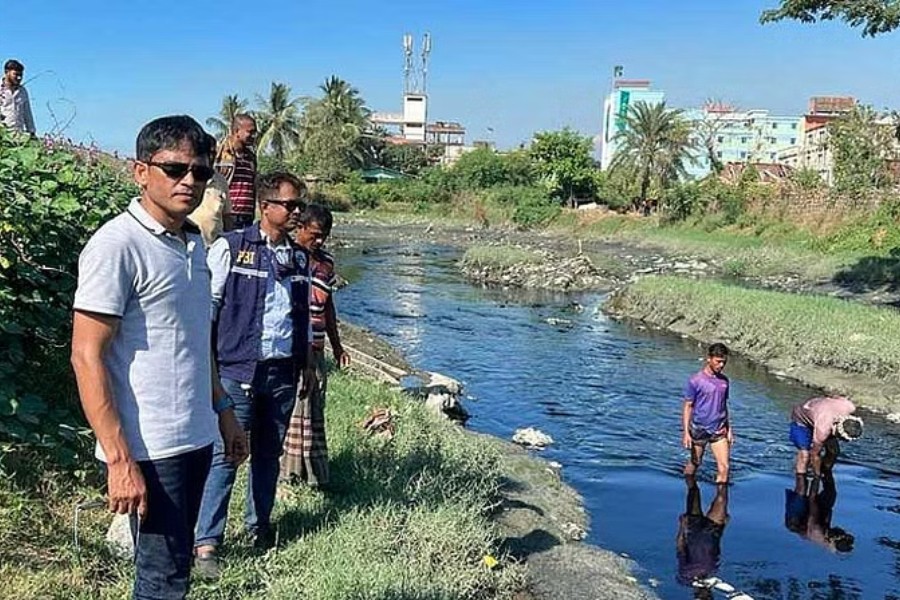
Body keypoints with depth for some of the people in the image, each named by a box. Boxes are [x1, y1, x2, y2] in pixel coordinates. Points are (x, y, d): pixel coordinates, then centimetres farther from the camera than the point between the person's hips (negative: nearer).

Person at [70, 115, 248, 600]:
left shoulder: (193, 242, 11)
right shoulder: (117, 246, -14)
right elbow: (86, 356, -18)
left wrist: (223, 410, 18)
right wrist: (119, 460, -21)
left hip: (196, 438, 8)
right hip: (149, 450, -8)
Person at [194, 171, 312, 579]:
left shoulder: (300, 257, 11)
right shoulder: (230, 247, -6)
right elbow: (208, 304, -6)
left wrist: (307, 362, 20)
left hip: (283, 372, 5)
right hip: (238, 369, -5)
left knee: (268, 453, 15)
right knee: (225, 454, -5)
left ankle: (259, 526, 31)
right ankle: (207, 543, 2)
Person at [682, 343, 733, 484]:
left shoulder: (724, 380, 4)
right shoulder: (695, 381, -11)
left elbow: (724, 405, 14)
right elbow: (687, 406, -8)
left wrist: (729, 428, 12)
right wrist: (685, 432, -13)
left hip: (719, 430, 4)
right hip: (699, 430, -4)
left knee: (724, 467, -5)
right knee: (694, 464, 12)